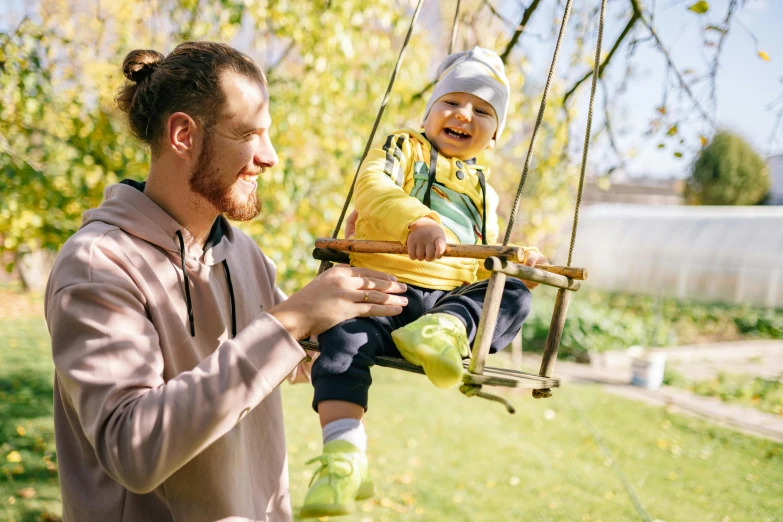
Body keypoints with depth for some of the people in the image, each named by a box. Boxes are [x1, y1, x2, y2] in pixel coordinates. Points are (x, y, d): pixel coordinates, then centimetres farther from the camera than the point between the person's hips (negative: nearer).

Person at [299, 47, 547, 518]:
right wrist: (416, 220, -33)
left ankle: (449, 329, -38)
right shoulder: (404, 148, 11)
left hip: (456, 295, 4)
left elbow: (487, 259, 30)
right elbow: (372, 186, -13)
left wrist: (518, 265, 6)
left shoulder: (483, 189, 27)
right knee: (344, 339, -31)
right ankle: (344, 456, -37)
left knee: (515, 297, -17)